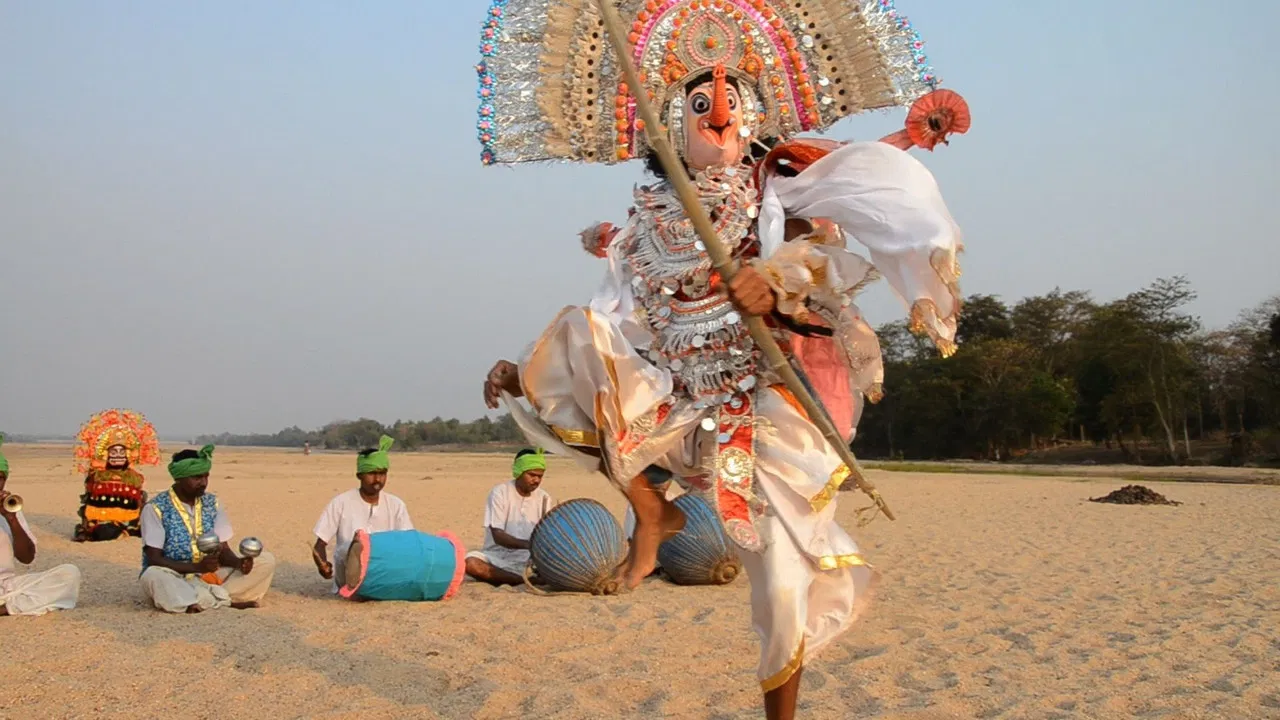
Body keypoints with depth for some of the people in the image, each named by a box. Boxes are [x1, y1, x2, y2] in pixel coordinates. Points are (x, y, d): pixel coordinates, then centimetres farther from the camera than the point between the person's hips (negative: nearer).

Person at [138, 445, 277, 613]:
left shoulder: (212, 503, 5)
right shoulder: (156, 508, -10)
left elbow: (224, 550, 5)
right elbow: (154, 560, -16)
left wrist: (238, 562, -19)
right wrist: (197, 567, -29)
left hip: (209, 577, 5)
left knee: (266, 561, -9)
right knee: (153, 576, -40)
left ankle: (201, 600, -21)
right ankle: (227, 601, -25)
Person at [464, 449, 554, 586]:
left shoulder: (543, 498, 5)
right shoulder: (500, 492, -8)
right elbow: (498, 536, -16)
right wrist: (527, 544, -33)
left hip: (528, 559, 2)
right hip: (498, 557, -2)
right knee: (470, 563, -35)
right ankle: (528, 580, -27)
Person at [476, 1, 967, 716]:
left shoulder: (777, 187, 4)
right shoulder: (646, 222, 11)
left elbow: (830, 245, -12)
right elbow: (611, 321, 7)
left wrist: (780, 277, -33)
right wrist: (526, 372, -3)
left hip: (771, 399, -2)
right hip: (673, 405, 3)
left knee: (784, 579, -6)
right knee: (577, 336, -17)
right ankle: (650, 509, -6)